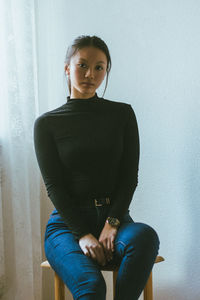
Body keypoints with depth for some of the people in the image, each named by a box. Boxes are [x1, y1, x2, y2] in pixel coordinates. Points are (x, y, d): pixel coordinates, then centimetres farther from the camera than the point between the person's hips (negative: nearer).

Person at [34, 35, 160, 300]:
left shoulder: (122, 114, 9)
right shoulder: (47, 123, 5)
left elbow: (130, 176, 3)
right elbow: (54, 186, -2)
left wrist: (112, 224, -12)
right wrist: (83, 234, -15)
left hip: (115, 217, 2)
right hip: (66, 223, -1)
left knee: (145, 236, -35)